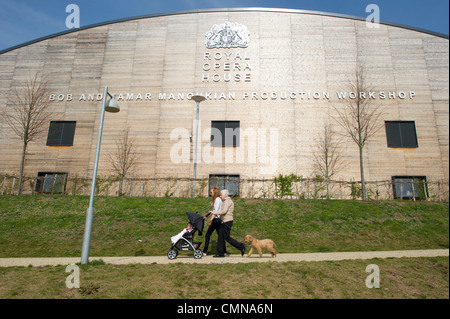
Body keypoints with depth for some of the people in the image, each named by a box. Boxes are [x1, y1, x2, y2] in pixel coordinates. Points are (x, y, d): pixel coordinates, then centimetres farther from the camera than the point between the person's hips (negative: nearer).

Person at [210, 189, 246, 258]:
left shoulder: (228, 201, -13)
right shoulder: (224, 201, 19)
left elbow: (224, 211, -23)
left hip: (227, 222, -10)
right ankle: (221, 253, 12)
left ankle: (241, 246, 6)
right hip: (224, 221, 10)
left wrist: (214, 213, -20)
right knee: (220, 237, 7)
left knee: (227, 237, -5)